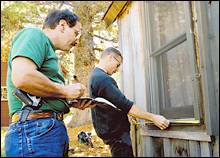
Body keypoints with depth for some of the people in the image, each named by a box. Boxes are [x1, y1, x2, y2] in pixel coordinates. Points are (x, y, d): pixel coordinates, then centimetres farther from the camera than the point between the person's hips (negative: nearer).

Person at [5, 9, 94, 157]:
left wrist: (72, 103, 9)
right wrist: (66, 91, -13)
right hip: (36, 128, -10)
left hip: (52, 129, 10)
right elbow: (22, 77, -25)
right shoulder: (34, 35, -5)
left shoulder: (49, 50, 23)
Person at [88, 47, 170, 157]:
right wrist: (153, 118, -21)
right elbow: (125, 105, -26)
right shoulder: (102, 78, -22)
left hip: (112, 130, 10)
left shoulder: (95, 76, 12)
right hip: (116, 132, -10)